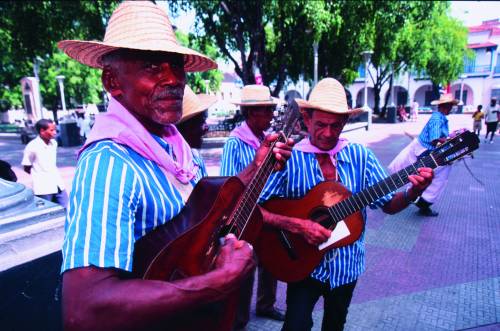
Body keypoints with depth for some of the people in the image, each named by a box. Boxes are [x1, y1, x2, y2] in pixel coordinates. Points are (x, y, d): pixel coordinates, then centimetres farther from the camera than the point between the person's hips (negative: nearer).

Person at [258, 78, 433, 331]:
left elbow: (389, 204, -2)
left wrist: (413, 192, -21)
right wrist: (298, 225, -29)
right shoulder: (288, 158, -16)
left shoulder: (360, 156, -6)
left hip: (346, 265, 4)